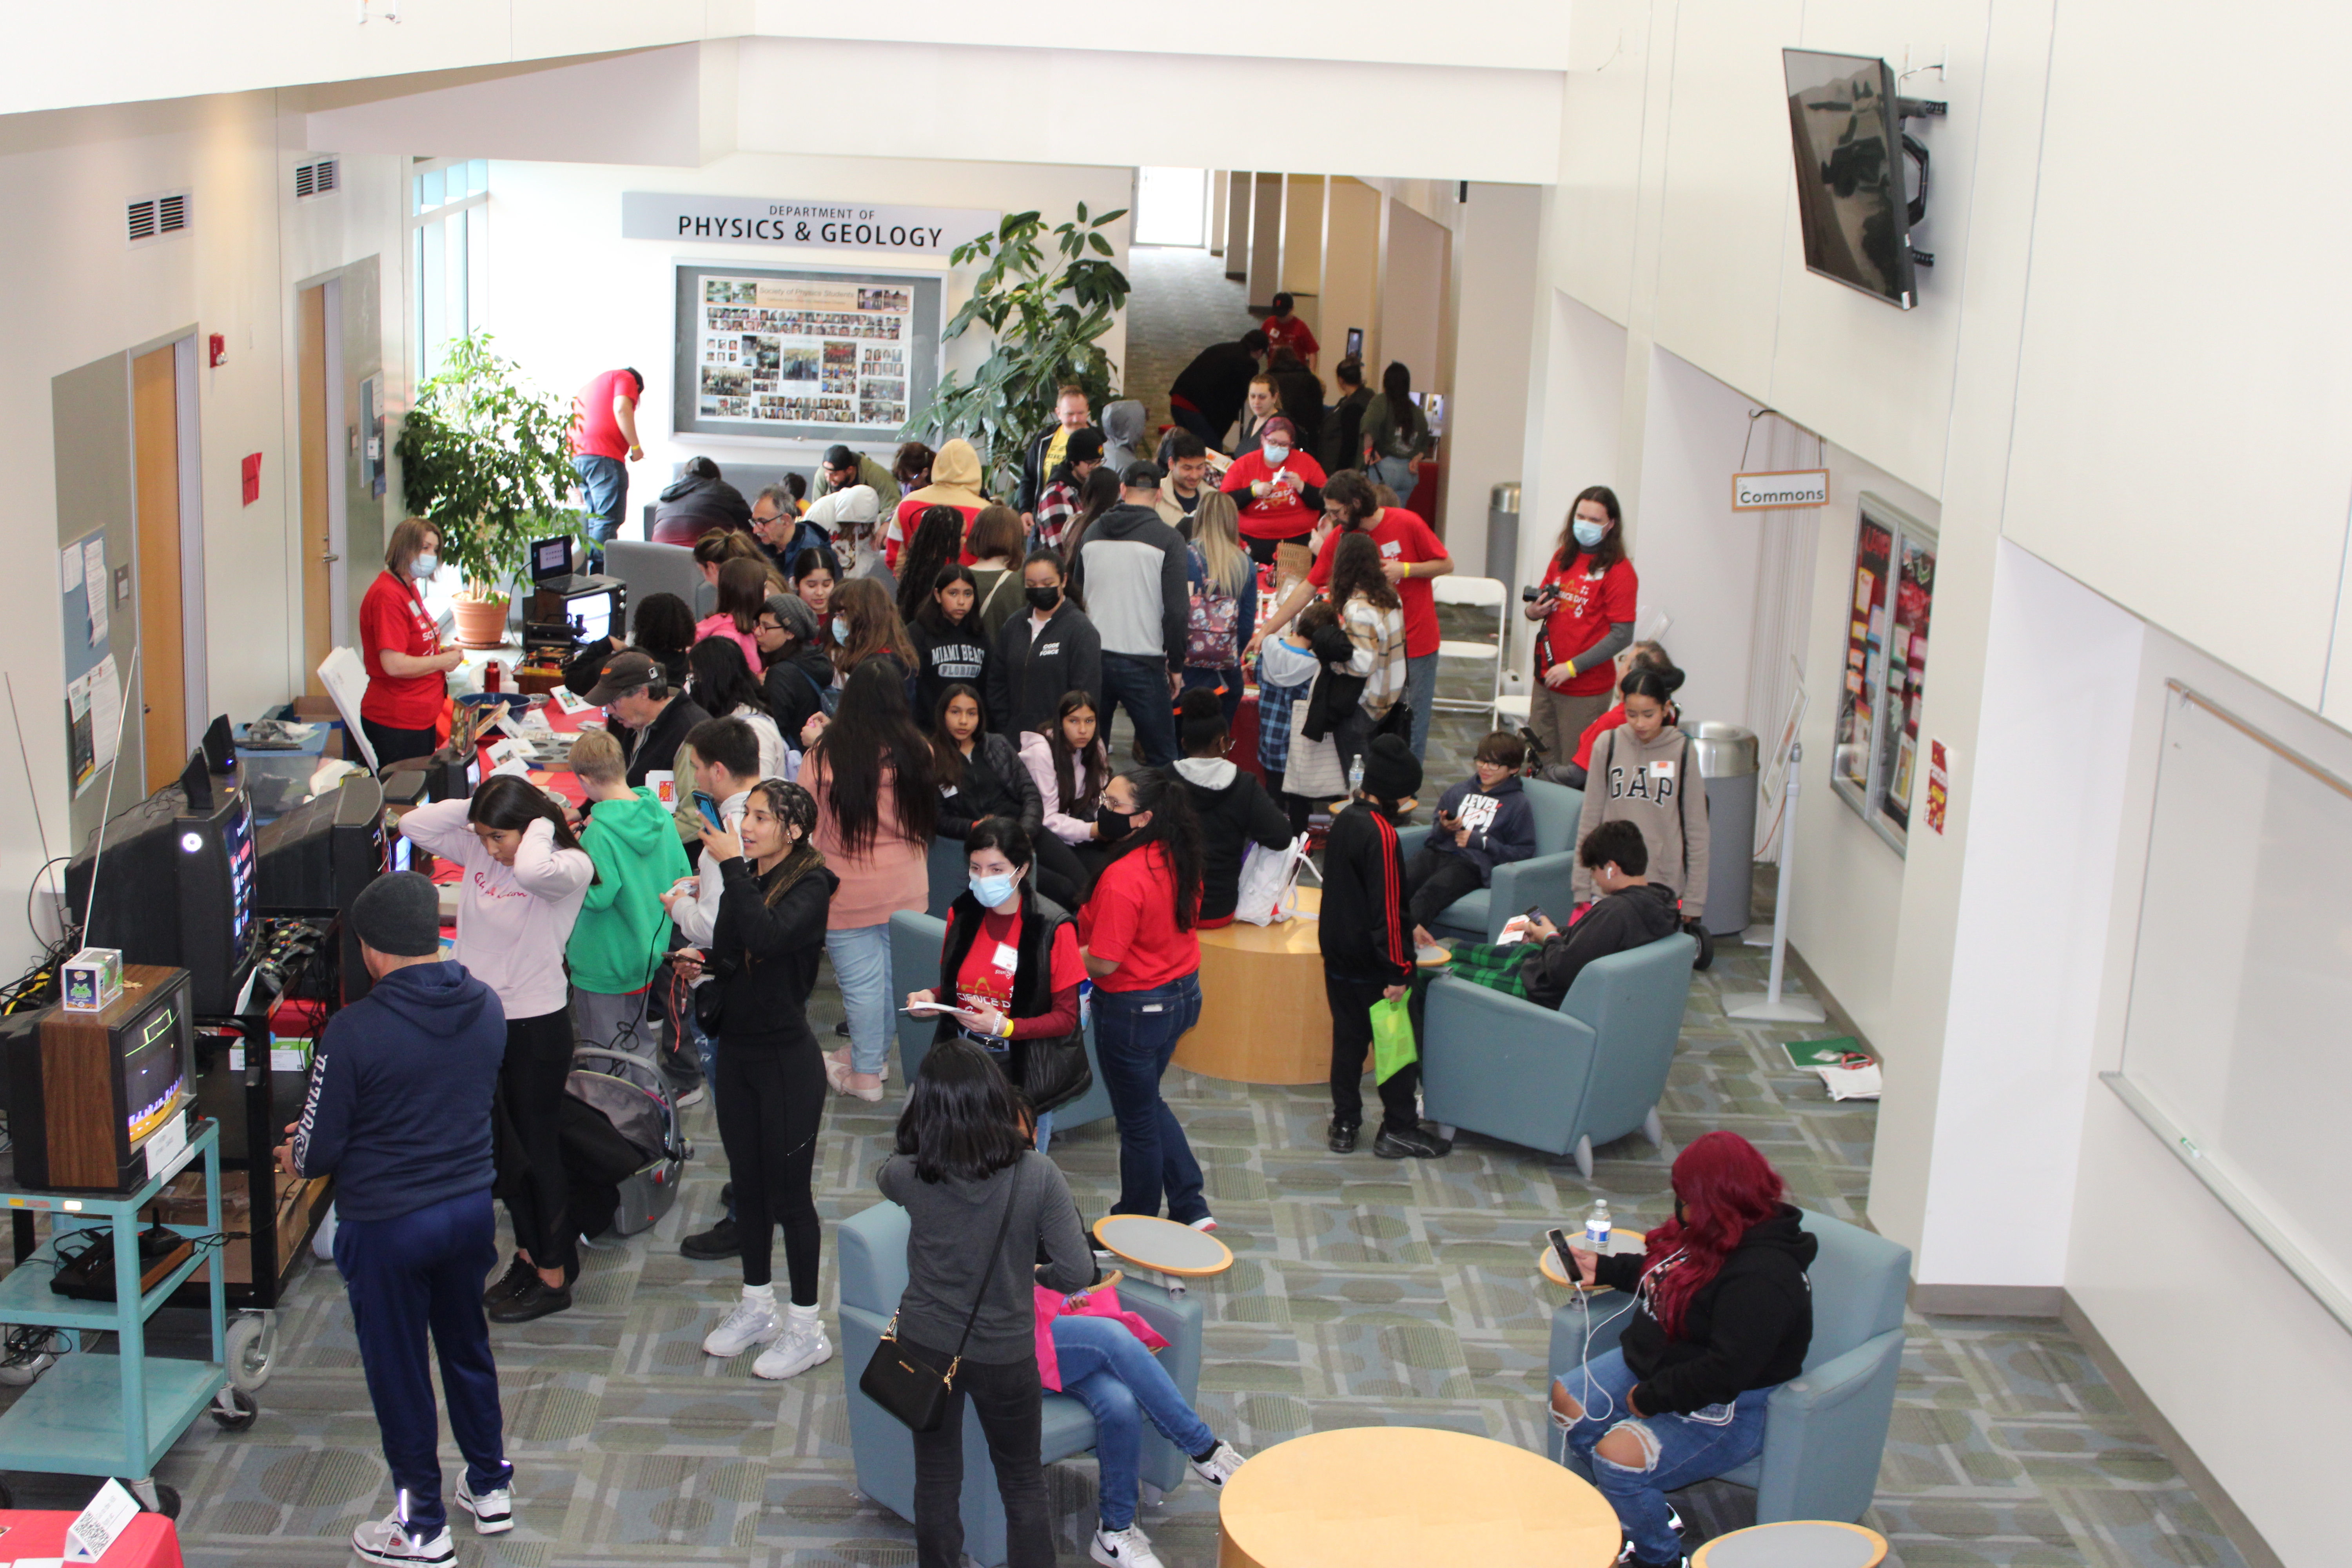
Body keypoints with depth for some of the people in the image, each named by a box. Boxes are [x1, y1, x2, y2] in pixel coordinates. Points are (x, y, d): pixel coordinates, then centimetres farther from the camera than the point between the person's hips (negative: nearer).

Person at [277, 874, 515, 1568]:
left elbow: (317, 1151, -15)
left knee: (398, 1372, 11)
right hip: (471, 1207, 6)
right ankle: (490, 1488, 38)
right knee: (468, 1347, 24)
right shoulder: (485, 1007, -4)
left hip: (386, 1225, -5)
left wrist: (297, 1157, 11)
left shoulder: (355, 1030, -22)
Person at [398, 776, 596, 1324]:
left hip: (537, 1026, -7)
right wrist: (473, 807, -5)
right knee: (503, 1149, 18)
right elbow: (413, 825, 0)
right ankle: (528, 1255, 35)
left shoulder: (568, 867, -18)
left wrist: (541, 826, -21)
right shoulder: (476, 852, 2)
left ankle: (553, 1278, 16)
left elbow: (531, 870, -40)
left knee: (538, 1151, 3)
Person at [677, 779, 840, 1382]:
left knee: (789, 1191, 1)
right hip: (737, 1053, 7)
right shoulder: (741, 881, 3)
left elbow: (768, 937, -34)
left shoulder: (810, 886, -15)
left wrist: (734, 865, -29)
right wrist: (699, 962, -7)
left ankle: (807, 1328, 13)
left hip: (787, 1060, -7)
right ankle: (756, 1308, 33)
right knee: (748, 1184, 17)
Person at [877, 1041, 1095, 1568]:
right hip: (1005, 1354, -1)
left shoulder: (907, 1177, -18)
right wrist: (1038, 1273, 0)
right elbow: (1078, 1273, -19)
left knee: (937, 1480, 19)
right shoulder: (1037, 1176, -22)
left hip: (925, 1346, 1)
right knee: (1024, 1486, 19)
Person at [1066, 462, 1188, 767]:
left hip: (1092, 659, 5)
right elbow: (1176, 610, -11)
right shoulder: (1168, 539, -8)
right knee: (1162, 756, 3)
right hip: (1143, 662, -4)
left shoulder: (1092, 533, 7)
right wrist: (1176, 665, -1)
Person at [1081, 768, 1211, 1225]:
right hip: (1182, 993, 8)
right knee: (1150, 1104, 27)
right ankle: (1191, 1208, 27)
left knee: (1137, 1121, 11)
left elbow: (1103, 963, -26)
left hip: (1134, 1009, -8)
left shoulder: (1122, 879, -29)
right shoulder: (1176, 859, -3)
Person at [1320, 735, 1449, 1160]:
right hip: (1373, 963, -8)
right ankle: (1398, 1129, 13)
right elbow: (1387, 906, -22)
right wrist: (1398, 969, -16)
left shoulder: (1345, 819, 4)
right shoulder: (1382, 834, -22)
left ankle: (1344, 1125, 20)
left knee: (1348, 1038, 15)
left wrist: (1409, 927, 23)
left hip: (1338, 954, 8)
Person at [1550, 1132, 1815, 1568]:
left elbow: (1726, 1370, -33)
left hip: (1723, 1412, -10)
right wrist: (1603, 1270, 17)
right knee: (1567, 1400, 3)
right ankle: (1631, 1511, 18)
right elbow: (1660, 1273, 23)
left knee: (1618, 1455, -27)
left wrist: (1651, 1398, -24)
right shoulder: (1711, 1234, 0)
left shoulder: (1762, 1279, -31)